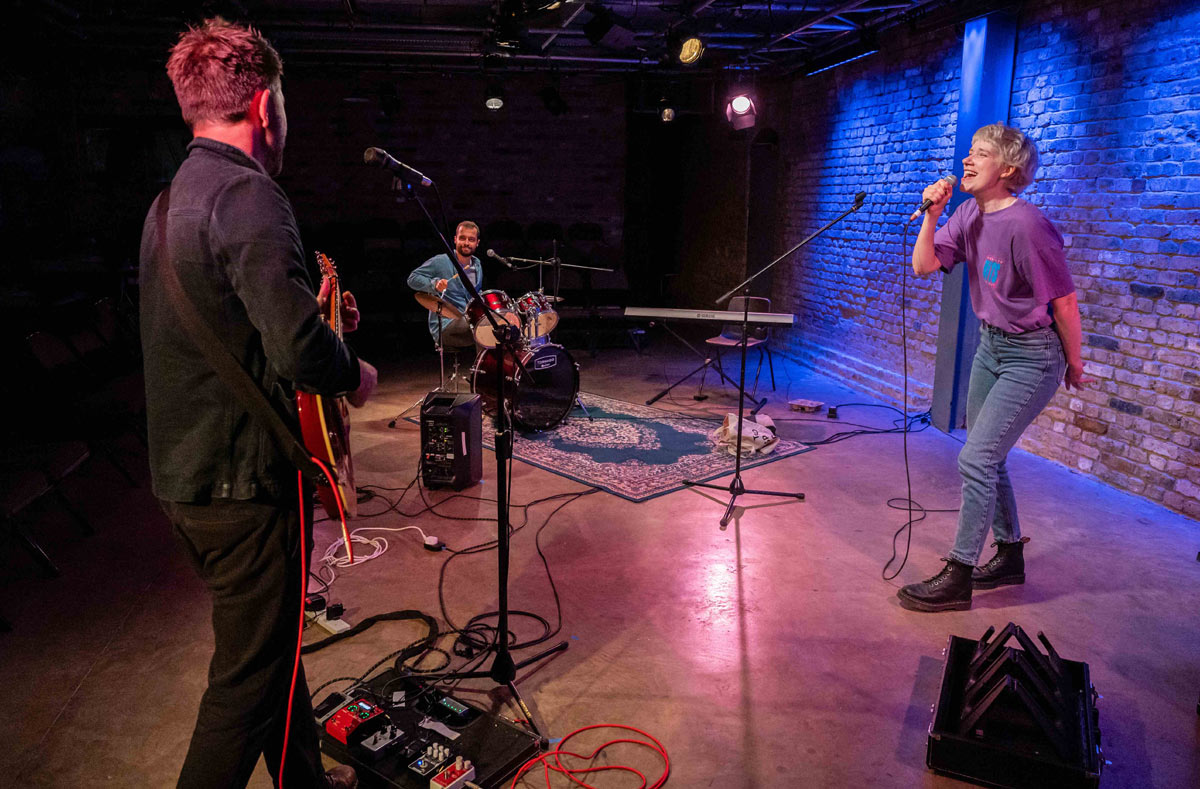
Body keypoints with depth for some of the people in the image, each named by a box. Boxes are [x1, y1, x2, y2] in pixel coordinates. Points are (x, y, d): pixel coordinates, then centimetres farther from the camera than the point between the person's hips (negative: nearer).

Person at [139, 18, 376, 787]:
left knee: (271, 642, 23)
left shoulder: (171, 200, 13)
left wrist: (318, 313, 17)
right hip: (248, 484, -10)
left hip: (185, 476, 10)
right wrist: (353, 372, -11)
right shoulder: (248, 195, -19)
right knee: (250, 679, 4)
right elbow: (297, 348, -31)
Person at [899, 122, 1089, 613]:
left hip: (1032, 358, -9)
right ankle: (1010, 556, 34)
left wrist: (1074, 366, -7)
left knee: (975, 460, -11)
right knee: (987, 458, 15)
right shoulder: (969, 214, 2)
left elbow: (1064, 303, -17)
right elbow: (923, 266, 0)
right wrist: (932, 216, -13)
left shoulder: (1027, 226, -23)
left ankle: (957, 579, 0)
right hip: (989, 347, 9)